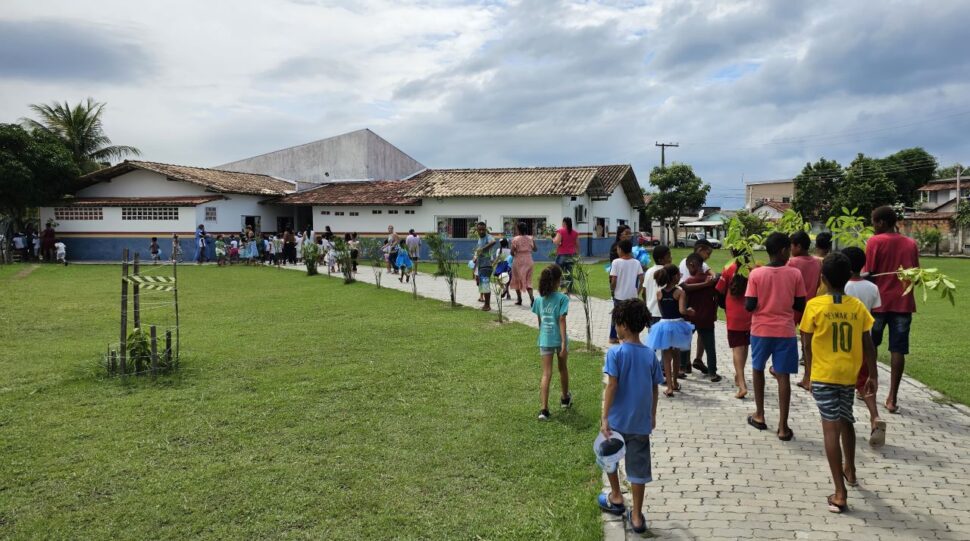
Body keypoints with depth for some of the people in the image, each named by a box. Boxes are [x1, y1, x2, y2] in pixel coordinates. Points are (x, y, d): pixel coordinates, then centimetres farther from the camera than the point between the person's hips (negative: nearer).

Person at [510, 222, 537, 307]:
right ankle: (531, 298, -13)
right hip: (528, 261, 3)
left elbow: (512, 252, -9)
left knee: (517, 279, 14)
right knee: (528, 280, 8)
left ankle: (519, 299, 19)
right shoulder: (531, 238, 0)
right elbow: (535, 249, 11)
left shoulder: (515, 239, -10)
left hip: (518, 261, -3)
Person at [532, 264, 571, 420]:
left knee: (546, 374, 2)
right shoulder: (562, 298, -11)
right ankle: (565, 398, 43)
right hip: (559, 339, -2)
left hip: (544, 340, 2)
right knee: (563, 369, 21)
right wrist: (564, 342, -16)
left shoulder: (539, 299, 2)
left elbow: (540, 321, 9)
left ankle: (543, 409, -9)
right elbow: (561, 320, -16)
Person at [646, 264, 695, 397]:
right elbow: (682, 310, -22)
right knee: (676, 356, 20)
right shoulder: (680, 292, -11)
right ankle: (675, 383, 33)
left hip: (663, 325, 1)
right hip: (677, 325, -1)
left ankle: (670, 387, 0)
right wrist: (690, 312, -3)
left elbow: (661, 311, 6)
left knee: (666, 358, 7)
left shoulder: (659, 293, 0)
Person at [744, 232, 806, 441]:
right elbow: (800, 306, -1)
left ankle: (759, 416, 27)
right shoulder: (795, 274, -5)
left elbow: (749, 306, -9)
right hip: (785, 331, 0)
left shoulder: (756, 274, -7)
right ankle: (783, 427, 1)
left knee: (758, 369, 21)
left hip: (761, 330, 1)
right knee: (783, 376, 2)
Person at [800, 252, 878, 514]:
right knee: (845, 421, 25)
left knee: (831, 428, -4)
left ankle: (840, 493, -7)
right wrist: (872, 375, 11)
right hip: (849, 375, 4)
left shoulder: (815, 305, -10)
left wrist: (810, 372, 10)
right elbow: (868, 345, 2)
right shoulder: (858, 307, 0)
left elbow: (808, 345, -5)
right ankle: (850, 470, 45)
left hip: (823, 375, -4)